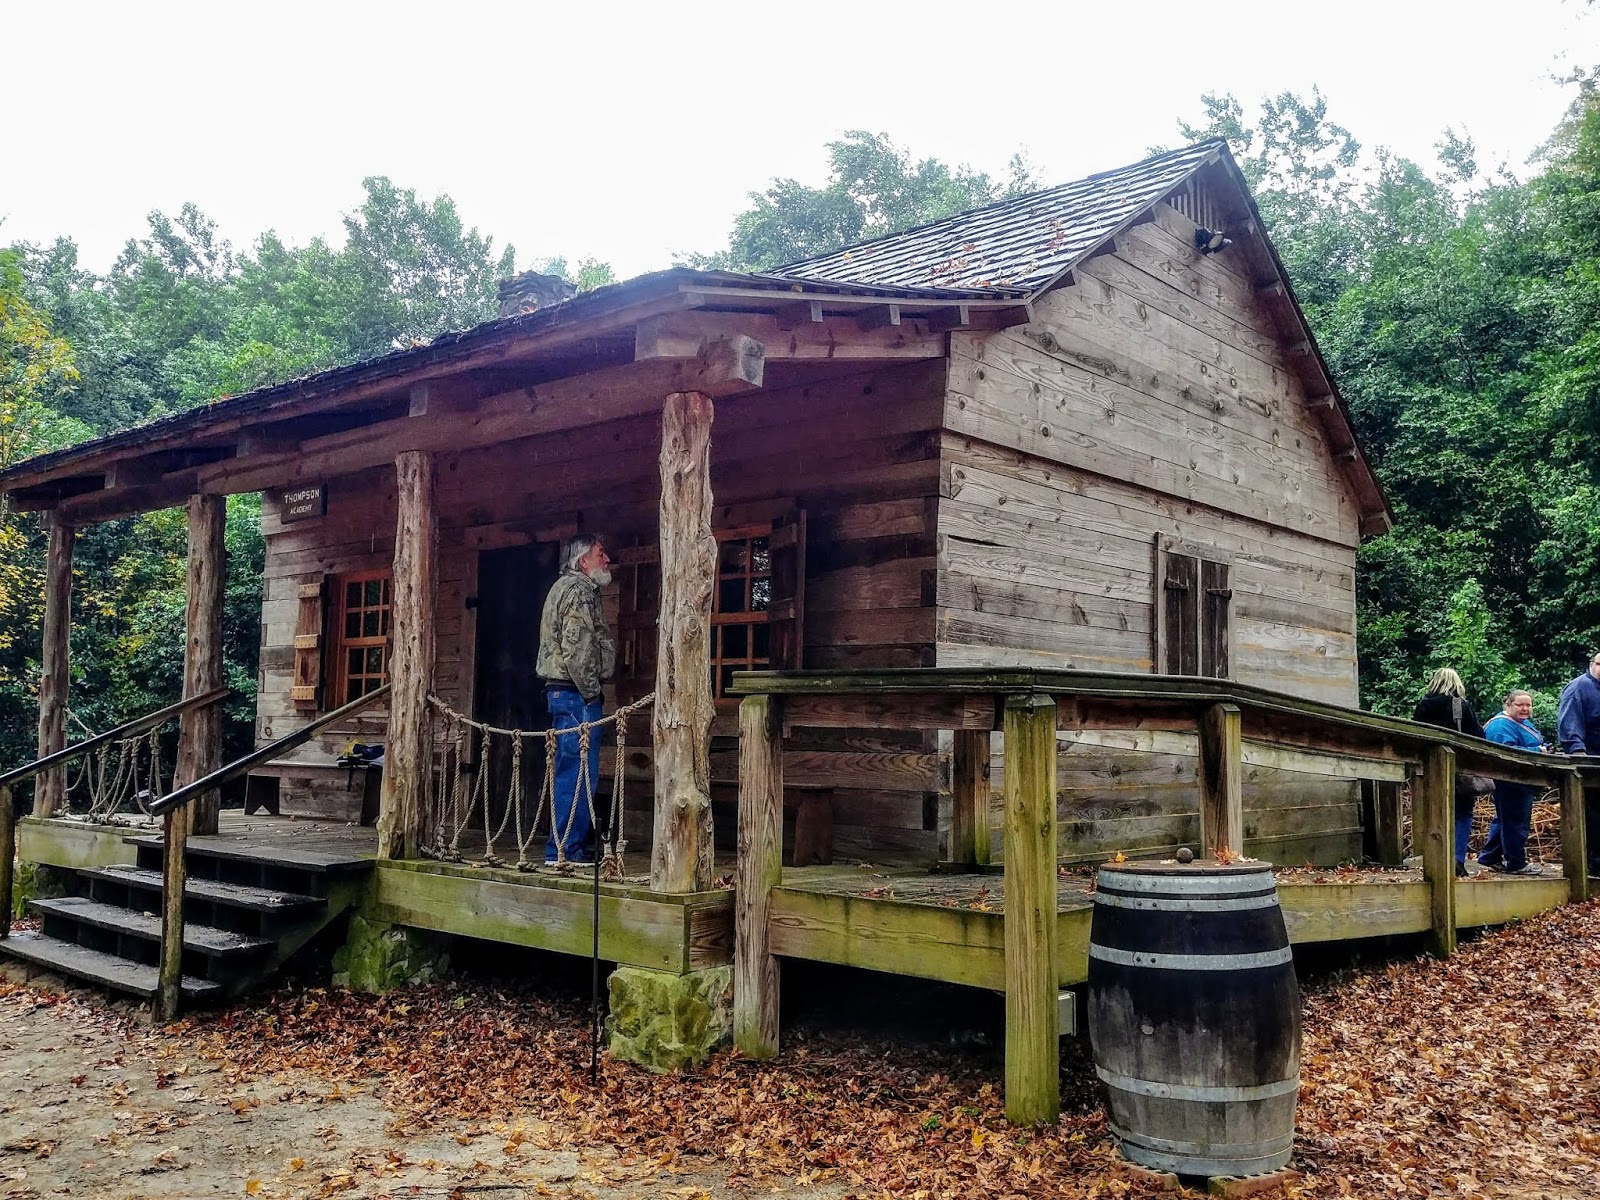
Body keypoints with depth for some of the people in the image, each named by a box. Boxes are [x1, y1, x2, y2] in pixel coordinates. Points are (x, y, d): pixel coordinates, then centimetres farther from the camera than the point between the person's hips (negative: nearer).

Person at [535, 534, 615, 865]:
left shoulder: (565, 587, 22)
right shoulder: (580, 590, -11)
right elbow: (577, 647, -20)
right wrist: (590, 691, -14)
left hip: (562, 690, 11)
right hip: (575, 693, -11)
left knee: (569, 771, 12)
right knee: (578, 772, -8)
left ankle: (566, 846, 17)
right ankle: (565, 848, -6)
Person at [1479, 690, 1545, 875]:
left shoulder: (1524, 723, 18)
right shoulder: (1502, 726, -17)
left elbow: (1538, 744, 25)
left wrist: (1544, 748, 2)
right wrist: (1537, 751, -24)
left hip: (1522, 784, 11)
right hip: (1512, 783, -11)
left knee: (1504, 820, 16)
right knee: (1516, 822, -6)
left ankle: (1489, 858, 24)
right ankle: (1516, 864, 1)